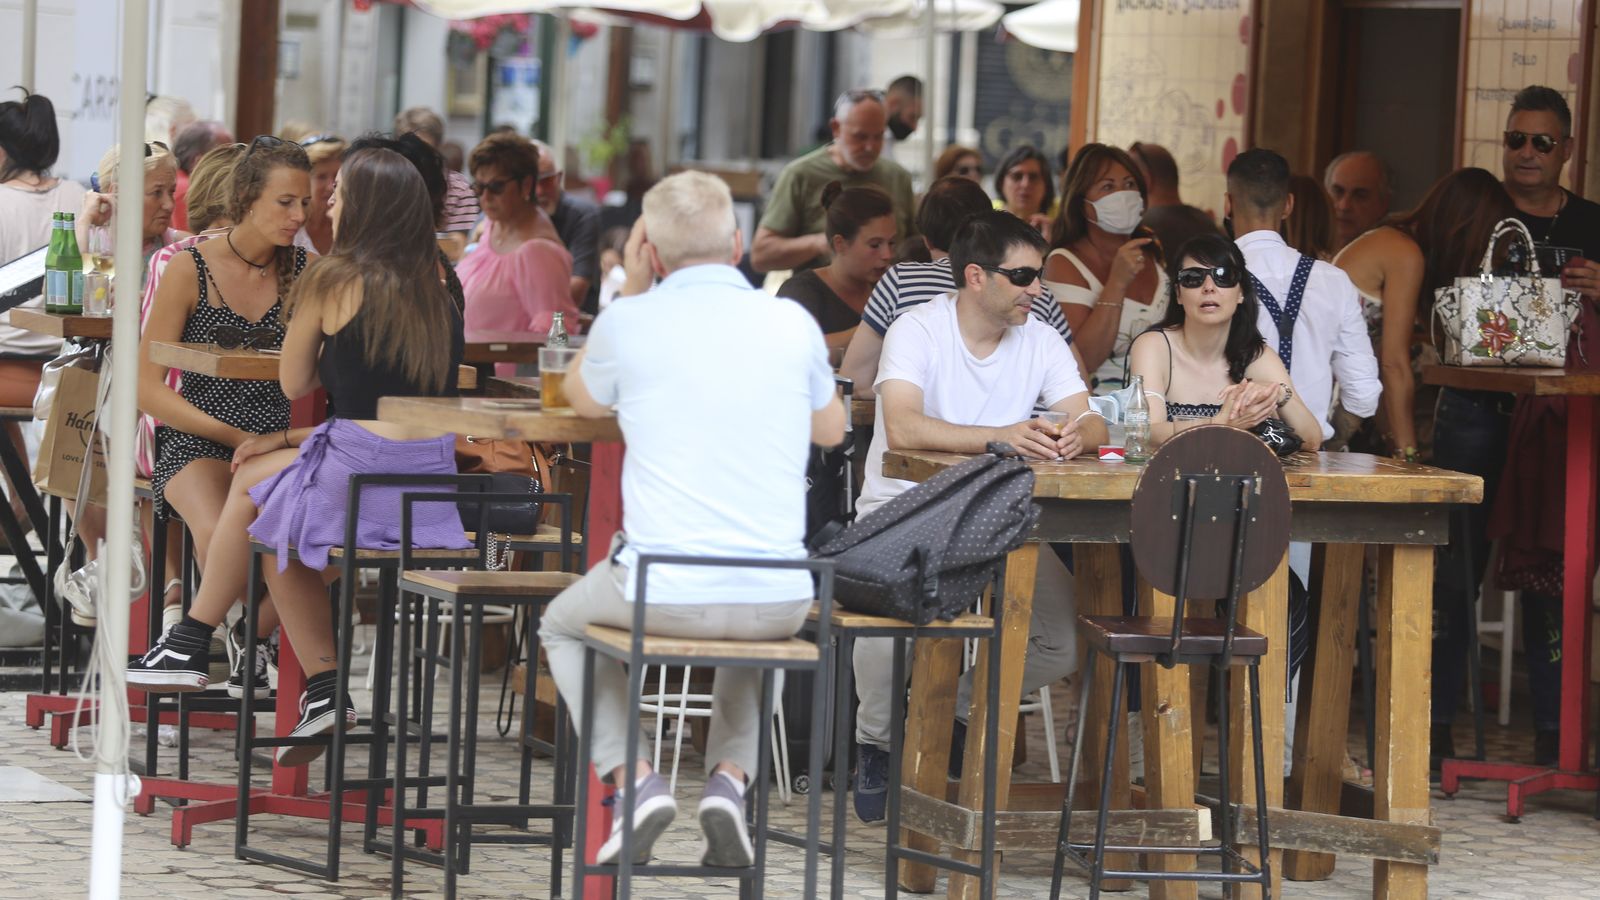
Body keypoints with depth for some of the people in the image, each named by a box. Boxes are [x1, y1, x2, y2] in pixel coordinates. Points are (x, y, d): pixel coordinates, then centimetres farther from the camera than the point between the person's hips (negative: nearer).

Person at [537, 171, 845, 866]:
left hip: (661, 595, -2)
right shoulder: (792, 324, 1)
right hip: (777, 601, 2)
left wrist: (631, 288, 18)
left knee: (564, 625, 30)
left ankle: (634, 779, 8)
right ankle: (729, 778, 15)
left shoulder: (628, 322, -5)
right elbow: (831, 430, 20)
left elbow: (582, 399, 19)